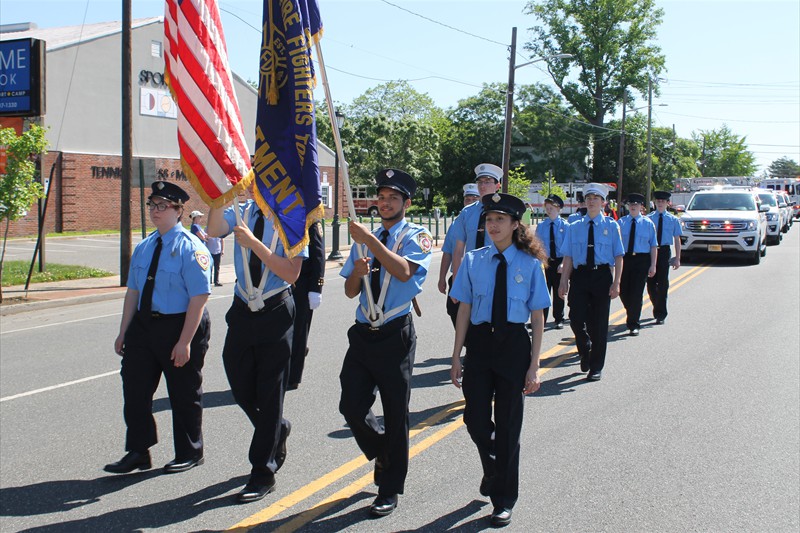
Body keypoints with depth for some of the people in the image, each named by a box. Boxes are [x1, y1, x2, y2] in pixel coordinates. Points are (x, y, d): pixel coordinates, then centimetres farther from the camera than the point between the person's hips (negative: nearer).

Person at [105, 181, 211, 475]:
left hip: (179, 326, -7)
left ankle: (189, 453, 25)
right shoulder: (143, 247, 10)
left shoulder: (190, 247, -14)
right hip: (143, 325, 7)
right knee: (135, 387, 10)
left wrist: (184, 342, -22)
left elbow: (199, 297, -19)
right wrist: (124, 332, 12)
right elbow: (133, 291, 14)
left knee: (184, 394, 7)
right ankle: (138, 451, 25)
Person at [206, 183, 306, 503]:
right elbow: (213, 230, -17)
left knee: (269, 392, 2)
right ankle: (276, 431, 43)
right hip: (243, 310, 5)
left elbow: (291, 273, -19)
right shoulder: (242, 213, 2)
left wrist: (254, 244, -25)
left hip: (276, 313, -5)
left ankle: (263, 474, 13)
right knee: (240, 385, 13)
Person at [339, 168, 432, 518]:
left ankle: (390, 491, 18)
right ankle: (382, 454, 33)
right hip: (363, 333, 5)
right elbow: (350, 291, 12)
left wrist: (368, 239, -27)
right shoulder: (364, 238, 13)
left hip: (396, 335, -5)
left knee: (395, 413, 4)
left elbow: (404, 271, -25)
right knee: (352, 406, 2)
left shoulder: (416, 236, -3)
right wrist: (358, 271, -10)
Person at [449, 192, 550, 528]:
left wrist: (534, 365, -5)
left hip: (514, 345, -1)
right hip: (479, 343, 2)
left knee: (508, 425, 6)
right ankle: (492, 469, 36)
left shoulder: (529, 264, -3)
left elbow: (537, 318, -1)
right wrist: (456, 357, 2)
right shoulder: (473, 261, 1)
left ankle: (504, 500, 23)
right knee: (476, 419, 1)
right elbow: (464, 311, 4)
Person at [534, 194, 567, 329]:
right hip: (544, 261, 1)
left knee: (558, 291, 9)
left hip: (559, 262, -1)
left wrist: (563, 263, -17)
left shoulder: (565, 226, -3)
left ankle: (559, 319, 21)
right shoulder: (541, 226, 3)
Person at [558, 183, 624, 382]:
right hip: (579, 276, 1)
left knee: (599, 323, 4)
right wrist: (564, 282, 0)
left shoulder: (611, 226, 3)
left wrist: (616, 283, -7)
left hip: (602, 276, -1)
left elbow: (618, 257, 1)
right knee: (576, 319, -7)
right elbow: (568, 257, 6)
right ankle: (585, 351, 25)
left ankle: (596, 367, 17)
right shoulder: (575, 227, 6)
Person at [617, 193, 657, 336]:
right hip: (624, 259, 2)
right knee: (623, 291, 6)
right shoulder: (620, 223, 6)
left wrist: (653, 265, -3)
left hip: (641, 260, -2)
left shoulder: (647, 223, 5)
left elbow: (653, 246, 4)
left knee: (636, 292, -5)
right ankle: (631, 316, 34)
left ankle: (633, 325, 4)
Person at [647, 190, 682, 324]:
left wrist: (677, 259, 1)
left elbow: (677, 240, 6)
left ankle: (660, 314, 2)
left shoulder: (673, 220, 5)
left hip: (664, 252, -1)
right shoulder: (648, 219, 3)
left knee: (663, 283, -3)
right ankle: (657, 309, 26)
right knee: (651, 283, 5)